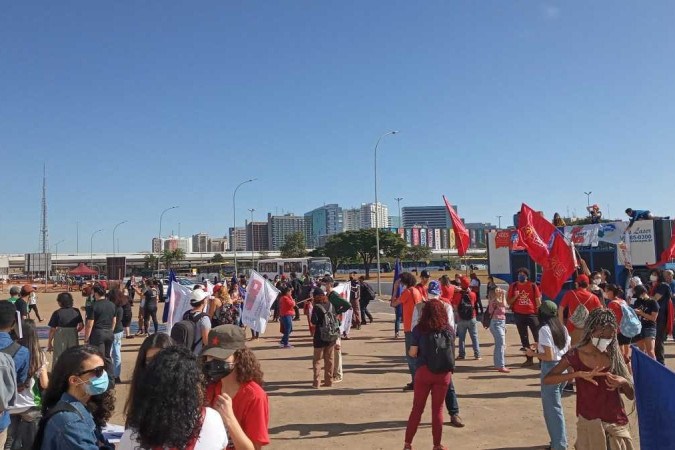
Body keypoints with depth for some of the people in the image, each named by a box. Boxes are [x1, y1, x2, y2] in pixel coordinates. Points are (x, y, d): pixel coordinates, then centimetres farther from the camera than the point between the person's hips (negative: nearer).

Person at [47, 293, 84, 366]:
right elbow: (81, 326, 2)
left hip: (60, 337, -3)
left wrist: (49, 343, 2)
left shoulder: (57, 313, -9)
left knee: (58, 360, 7)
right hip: (73, 338, 3)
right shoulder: (76, 311, 0)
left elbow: (52, 329, -7)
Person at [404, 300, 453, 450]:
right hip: (443, 373, 1)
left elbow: (412, 353, -7)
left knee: (417, 409, 12)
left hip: (424, 372, -1)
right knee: (438, 410, 13)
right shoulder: (448, 329, -1)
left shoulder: (419, 329, -8)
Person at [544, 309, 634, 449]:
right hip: (589, 423, -2)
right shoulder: (575, 355, -9)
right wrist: (579, 374, -25)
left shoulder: (614, 355, -1)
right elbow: (547, 379, -17)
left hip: (617, 424, 2)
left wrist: (624, 382, -17)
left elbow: (631, 395, 5)